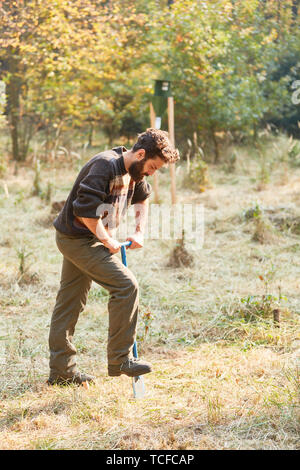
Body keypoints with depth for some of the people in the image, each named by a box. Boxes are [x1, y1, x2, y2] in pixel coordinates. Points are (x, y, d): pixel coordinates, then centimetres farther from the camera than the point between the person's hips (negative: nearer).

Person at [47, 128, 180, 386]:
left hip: (83, 239, 10)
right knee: (126, 285, -15)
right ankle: (120, 359, -8)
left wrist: (140, 232, 17)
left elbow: (142, 197, 28)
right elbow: (85, 210, -27)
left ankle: (61, 370, 20)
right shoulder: (105, 166, -23)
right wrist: (108, 242, -17)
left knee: (71, 300, 13)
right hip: (78, 237, -10)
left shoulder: (133, 170, 7)